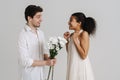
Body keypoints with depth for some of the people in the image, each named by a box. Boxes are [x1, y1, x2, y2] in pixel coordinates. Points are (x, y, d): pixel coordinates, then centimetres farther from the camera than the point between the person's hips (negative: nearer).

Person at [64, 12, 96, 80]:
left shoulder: (84, 34, -14)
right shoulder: (72, 35, 5)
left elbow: (84, 55, -18)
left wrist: (75, 40, -17)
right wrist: (66, 40, 4)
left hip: (81, 67, -7)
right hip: (73, 67, 7)